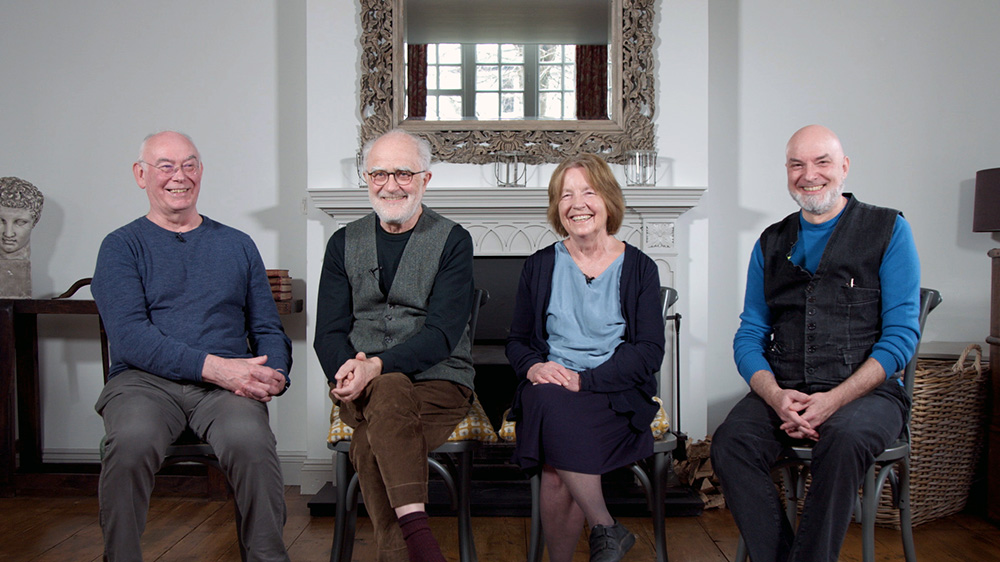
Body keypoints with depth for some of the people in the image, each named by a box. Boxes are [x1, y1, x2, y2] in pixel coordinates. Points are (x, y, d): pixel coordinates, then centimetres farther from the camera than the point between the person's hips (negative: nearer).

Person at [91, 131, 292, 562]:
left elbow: (268, 328, 18)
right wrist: (215, 366, -17)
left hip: (226, 384, 1)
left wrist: (273, 374, -6)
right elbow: (130, 336, -5)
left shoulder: (237, 245, 20)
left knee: (250, 441, -31)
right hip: (144, 380, -1)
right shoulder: (122, 246, 11)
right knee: (131, 443, -33)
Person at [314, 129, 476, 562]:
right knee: (390, 391, -33)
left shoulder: (452, 242, 2)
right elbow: (328, 332, 7)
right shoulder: (344, 243, 13)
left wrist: (376, 366, -25)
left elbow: (441, 334, -10)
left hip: (438, 382, -2)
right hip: (361, 389, 2)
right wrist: (349, 372, -16)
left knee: (370, 445, -32)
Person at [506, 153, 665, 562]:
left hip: (614, 392, -2)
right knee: (548, 400, -33)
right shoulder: (539, 267, 11)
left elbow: (650, 351, -3)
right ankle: (606, 529, -15)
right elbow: (517, 340, 15)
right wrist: (533, 366, -10)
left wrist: (584, 380, -16)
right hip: (549, 386, 3)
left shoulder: (638, 268, 5)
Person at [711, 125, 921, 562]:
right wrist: (776, 396, -10)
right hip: (782, 392, 3)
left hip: (865, 391, -2)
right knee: (729, 443, -26)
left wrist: (834, 399, -15)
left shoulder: (888, 230, 5)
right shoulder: (771, 243, 16)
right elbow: (749, 336, 12)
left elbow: (901, 333, -2)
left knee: (844, 438, -35)